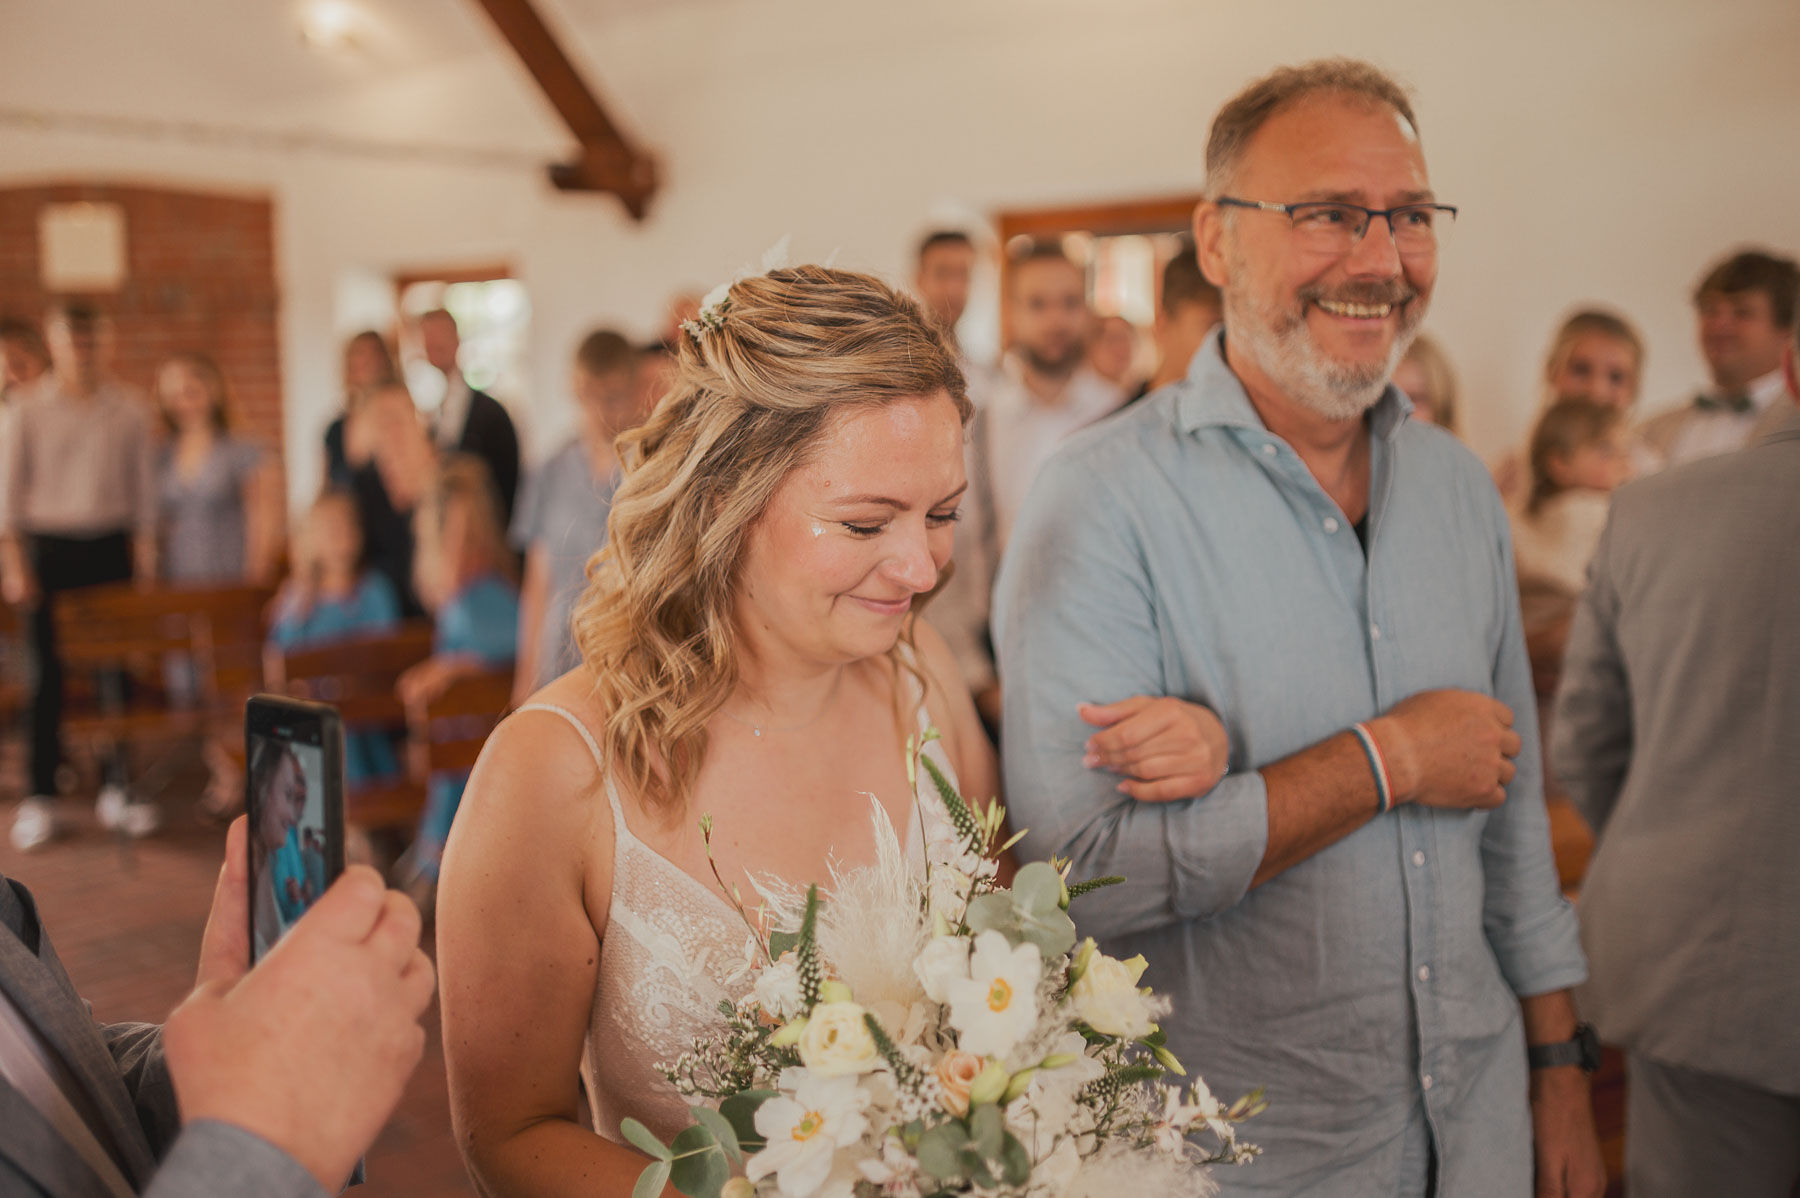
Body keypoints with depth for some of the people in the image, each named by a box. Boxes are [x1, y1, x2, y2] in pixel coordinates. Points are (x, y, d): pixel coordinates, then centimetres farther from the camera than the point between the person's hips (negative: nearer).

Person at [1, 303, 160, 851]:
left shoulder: (130, 410, 4)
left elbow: (144, 485, 8)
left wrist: (145, 553, 5)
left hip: (111, 547, 1)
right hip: (50, 546, -1)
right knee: (48, 672, 0)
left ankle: (115, 789, 13)